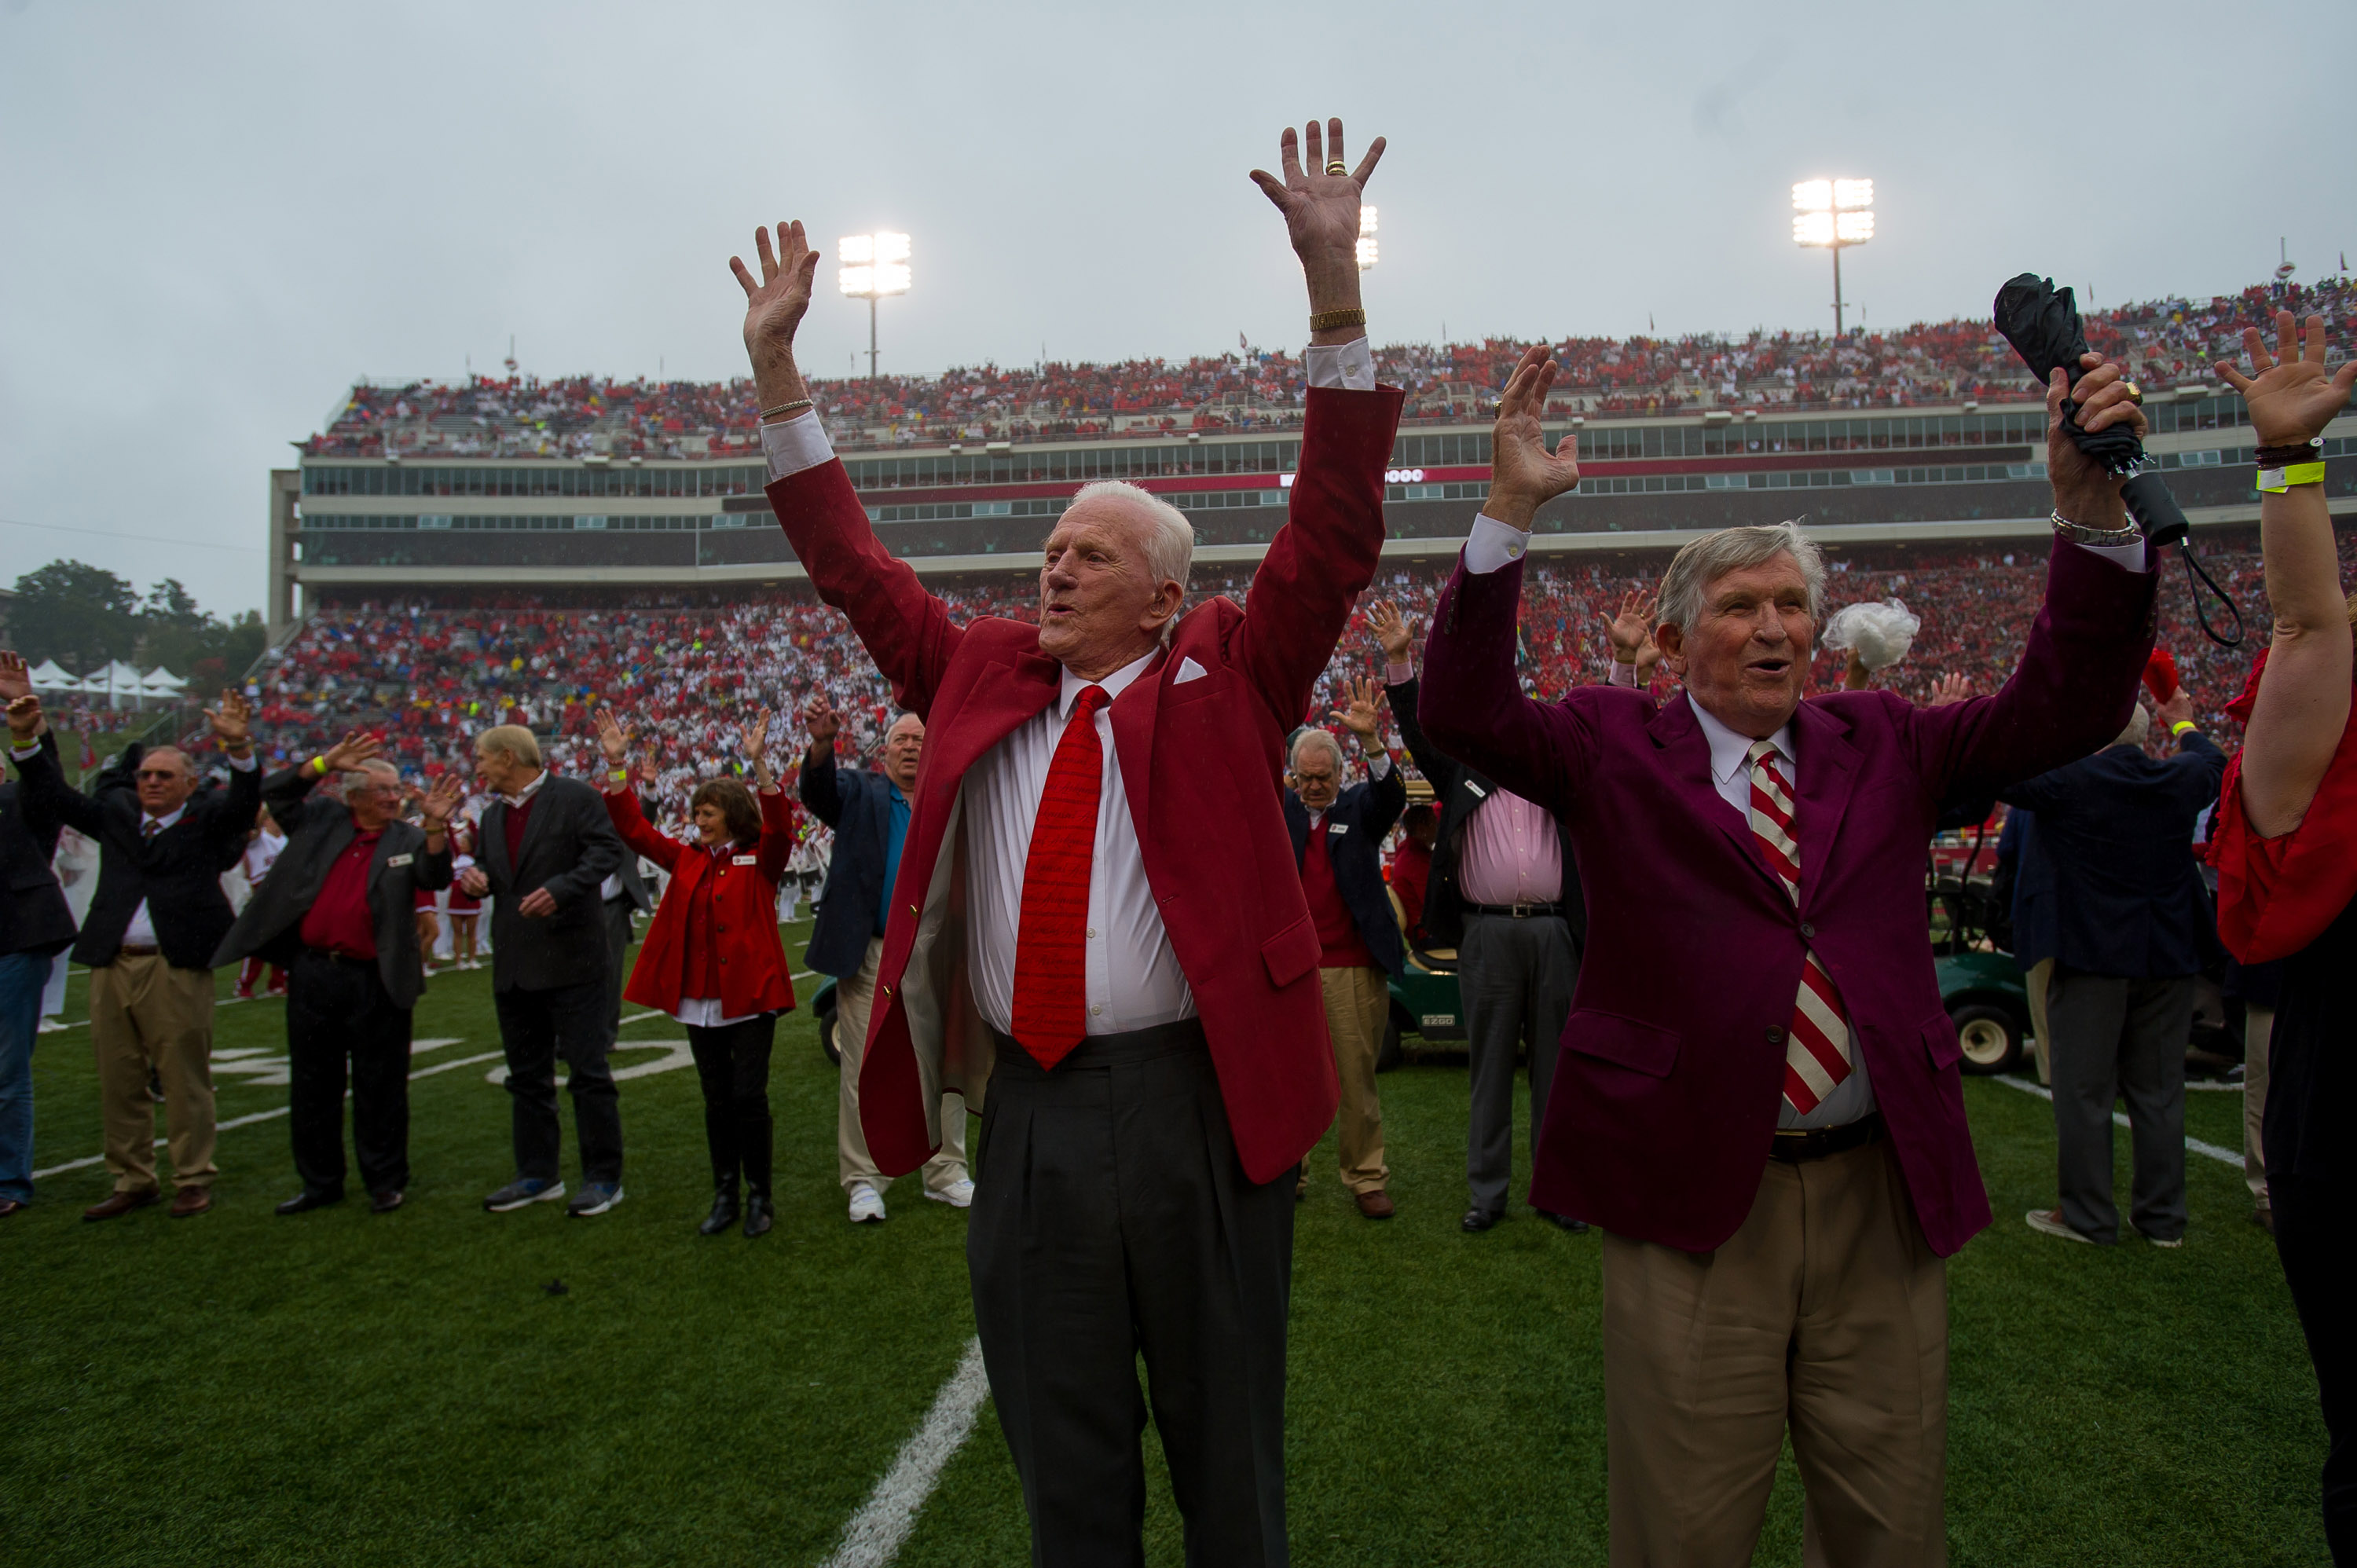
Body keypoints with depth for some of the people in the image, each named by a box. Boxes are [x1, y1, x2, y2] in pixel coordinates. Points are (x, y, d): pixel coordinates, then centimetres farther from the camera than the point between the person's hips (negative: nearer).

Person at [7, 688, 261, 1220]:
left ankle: (193, 1180, 12)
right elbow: (56, 797, 18)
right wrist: (27, 741, 7)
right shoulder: (116, 812, 16)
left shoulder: (208, 818, 3)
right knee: (118, 1082, 12)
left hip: (177, 968, -5)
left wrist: (239, 747, -31)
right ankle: (132, 1181, 24)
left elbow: (244, 802, -15)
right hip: (112, 967, 5)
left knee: (185, 1080, 1)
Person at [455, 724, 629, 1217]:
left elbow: (606, 851, -15)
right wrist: (477, 877, 1)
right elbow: (492, 871, 24)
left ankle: (604, 1178, 6)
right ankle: (537, 1175, 26)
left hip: (570, 959, -8)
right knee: (527, 1077, 15)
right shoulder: (493, 815, 17)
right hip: (514, 966, 8)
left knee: (589, 1071, -3)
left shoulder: (576, 798, -7)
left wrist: (560, 889, -28)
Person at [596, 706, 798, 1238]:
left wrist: (760, 765, -31)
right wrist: (617, 765, 0)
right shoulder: (687, 860, 11)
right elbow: (634, 828, 9)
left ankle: (759, 1196, 11)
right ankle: (725, 1195, 22)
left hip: (750, 995, -5)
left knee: (749, 1096, -3)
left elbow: (780, 829, -21)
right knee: (717, 1099, 12)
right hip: (699, 999, 5)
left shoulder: (760, 860, -2)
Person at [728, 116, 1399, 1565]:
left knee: (1226, 1448, 15)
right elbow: (854, 562, 16)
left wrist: (1335, 283, -15)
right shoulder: (981, 672, 11)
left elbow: (1335, 535, -8)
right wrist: (778, 368, 14)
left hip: (1198, 1101, -3)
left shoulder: (1226, 674, 1)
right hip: (1029, 1111, 4)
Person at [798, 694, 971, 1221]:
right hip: (871, 955, -2)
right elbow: (821, 790, -13)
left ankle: (946, 1173, 20)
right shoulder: (862, 793, 8)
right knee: (864, 1070, 3)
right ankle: (863, 1180, 15)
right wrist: (822, 742, -34)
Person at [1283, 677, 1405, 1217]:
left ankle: (1366, 1178, 17)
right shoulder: (1278, 806, 9)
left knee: (1357, 1076, 5)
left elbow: (1392, 795, -16)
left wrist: (1370, 741, -35)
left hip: (1352, 968, -1)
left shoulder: (1360, 807, 4)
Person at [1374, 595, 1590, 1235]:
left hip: (1554, 930, 1)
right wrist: (1399, 659, -11)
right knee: (1489, 1066, 6)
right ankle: (1487, 1192, 15)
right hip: (1487, 933, -1)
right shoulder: (1462, 774, 10)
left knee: (1555, 1065, 9)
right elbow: (1420, 730, 0)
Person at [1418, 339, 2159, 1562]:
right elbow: (1464, 714, -12)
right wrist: (1510, 510, -21)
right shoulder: (1613, 744, 1)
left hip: (1883, 1190, 4)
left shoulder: (1884, 743, 12)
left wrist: (2090, 506, -10)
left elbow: (2068, 707, 3)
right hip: (1690, 1187, -3)